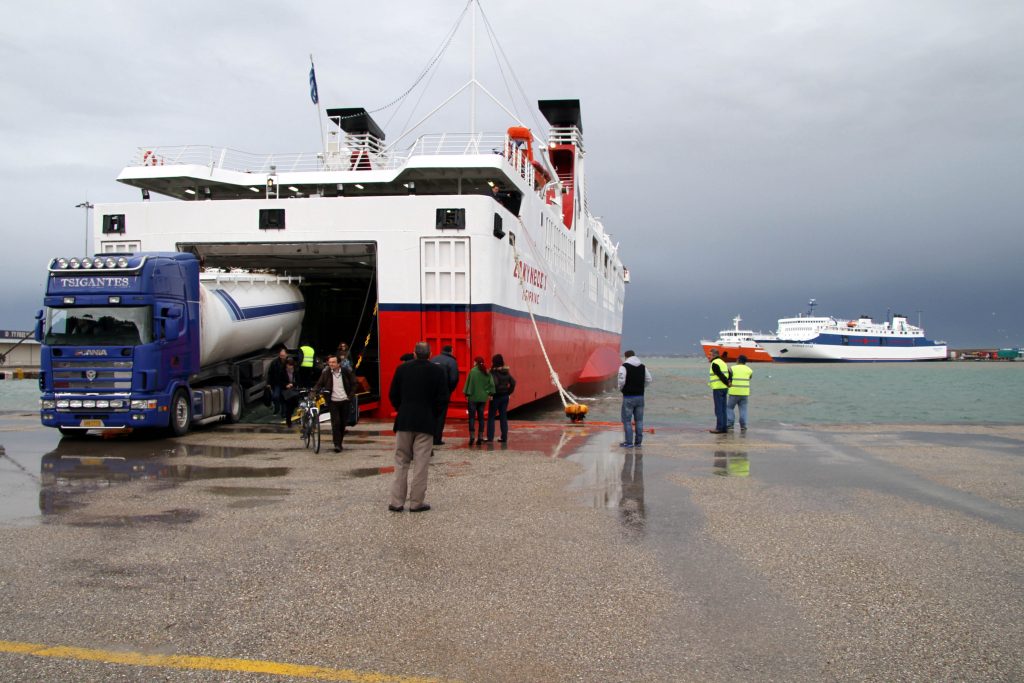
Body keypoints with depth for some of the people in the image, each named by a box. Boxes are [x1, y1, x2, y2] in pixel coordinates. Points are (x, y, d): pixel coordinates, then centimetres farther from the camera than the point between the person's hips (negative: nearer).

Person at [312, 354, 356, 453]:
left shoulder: (346, 372, -1)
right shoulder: (326, 373, -2)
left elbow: (353, 384, 9)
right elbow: (319, 384, 2)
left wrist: (350, 395, 0)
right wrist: (314, 392, -16)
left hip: (345, 401, 1)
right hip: (333, 401, -1)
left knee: (343, 423, 7)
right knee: (336, 423, -11)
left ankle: (340, 442, 23)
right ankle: (337, 444, -9)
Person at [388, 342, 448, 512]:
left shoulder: (402, 369, 1)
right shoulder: (437, 371, -3)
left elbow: (392, 394, 4)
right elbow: (443, 397, -5)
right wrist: (433, 414, 9)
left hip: (404, 421, 2)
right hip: (426, 422, -2)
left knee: (401, 462, 9)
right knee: (420, 463, 3)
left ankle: (397, 501, 7)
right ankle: (417, 502, 4)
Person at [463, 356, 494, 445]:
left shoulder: (473, 371, -8)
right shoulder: (487, 373, 6)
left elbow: (468, 383, -8)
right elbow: (491, 384, 3)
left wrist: (467, 394, -3)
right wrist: (490, 394, 5)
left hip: (473, 397, -4)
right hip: (483, 398, 4)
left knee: (472, 417, -1)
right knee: (481, 417, 9)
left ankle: (472, 436, -9)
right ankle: (480, 437, 8)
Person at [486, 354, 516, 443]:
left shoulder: (493, 372, -15)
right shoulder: (507, 371, 3)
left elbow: (494, 383, -27)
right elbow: (513, 382, 3)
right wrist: (509, 392, 8)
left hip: (496, 396, -6)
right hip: (505, 396, 6)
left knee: (491, 417, 4)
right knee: (504, 417, 11)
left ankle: (490, 437, 2)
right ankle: (504, 437, 12)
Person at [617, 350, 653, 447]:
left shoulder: (624, 367, -11)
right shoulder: (643, 367, 8)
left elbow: (621, 381, -18)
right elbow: (649, 380, 8)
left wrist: (620, 389, 2)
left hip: (628, 397, -5)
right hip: (640, 396, 6)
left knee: (627, 420, 2)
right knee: (639, 420, 14)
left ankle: (629, 442, 0)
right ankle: (638, 441, 17)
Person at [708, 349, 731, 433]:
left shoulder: (714, 363, -11)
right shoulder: (723, 362, 19)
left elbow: (721, 375, -17)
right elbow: (729, 373, 13)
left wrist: (728, 383, -11)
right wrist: (729, 382, 0)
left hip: (718, 388, -9)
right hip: (724, 388, 9)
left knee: (719, 409, -7)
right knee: (723, 409, 11)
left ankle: (719, 428, -8)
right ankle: (724, 427, 12)